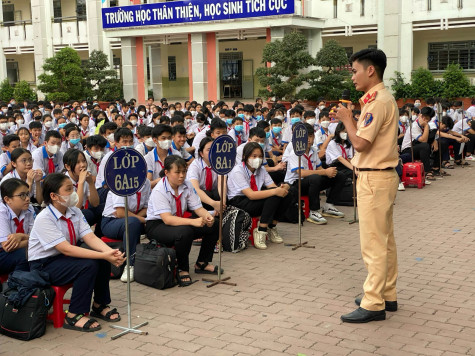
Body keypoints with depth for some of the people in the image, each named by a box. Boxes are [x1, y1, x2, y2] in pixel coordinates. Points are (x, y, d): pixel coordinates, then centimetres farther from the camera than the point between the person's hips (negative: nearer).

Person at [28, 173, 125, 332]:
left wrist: (110, 252, -31)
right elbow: (66, 249, -30)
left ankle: (99, 305, 5)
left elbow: (90, 237, -10)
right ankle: (73, 316, -15)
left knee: (103, 261, -15)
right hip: (44, 266, -7)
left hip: (65, 259, 7)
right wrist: (104, 255, -36)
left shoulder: (74, 212, -1)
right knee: (89, 265, -28)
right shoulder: (43, 219, -23)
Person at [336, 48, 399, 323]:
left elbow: (360, 143, -22)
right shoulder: (384, 98, 15)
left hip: (374, 179, -11)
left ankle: (374, 304, 1)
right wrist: (351, 119, 9)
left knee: (373, 244, -6)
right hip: (383, 176, 11)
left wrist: (347, 118, -11)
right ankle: (387, 295, 27)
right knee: (385, 240, 16)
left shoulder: (378, 101, -18)